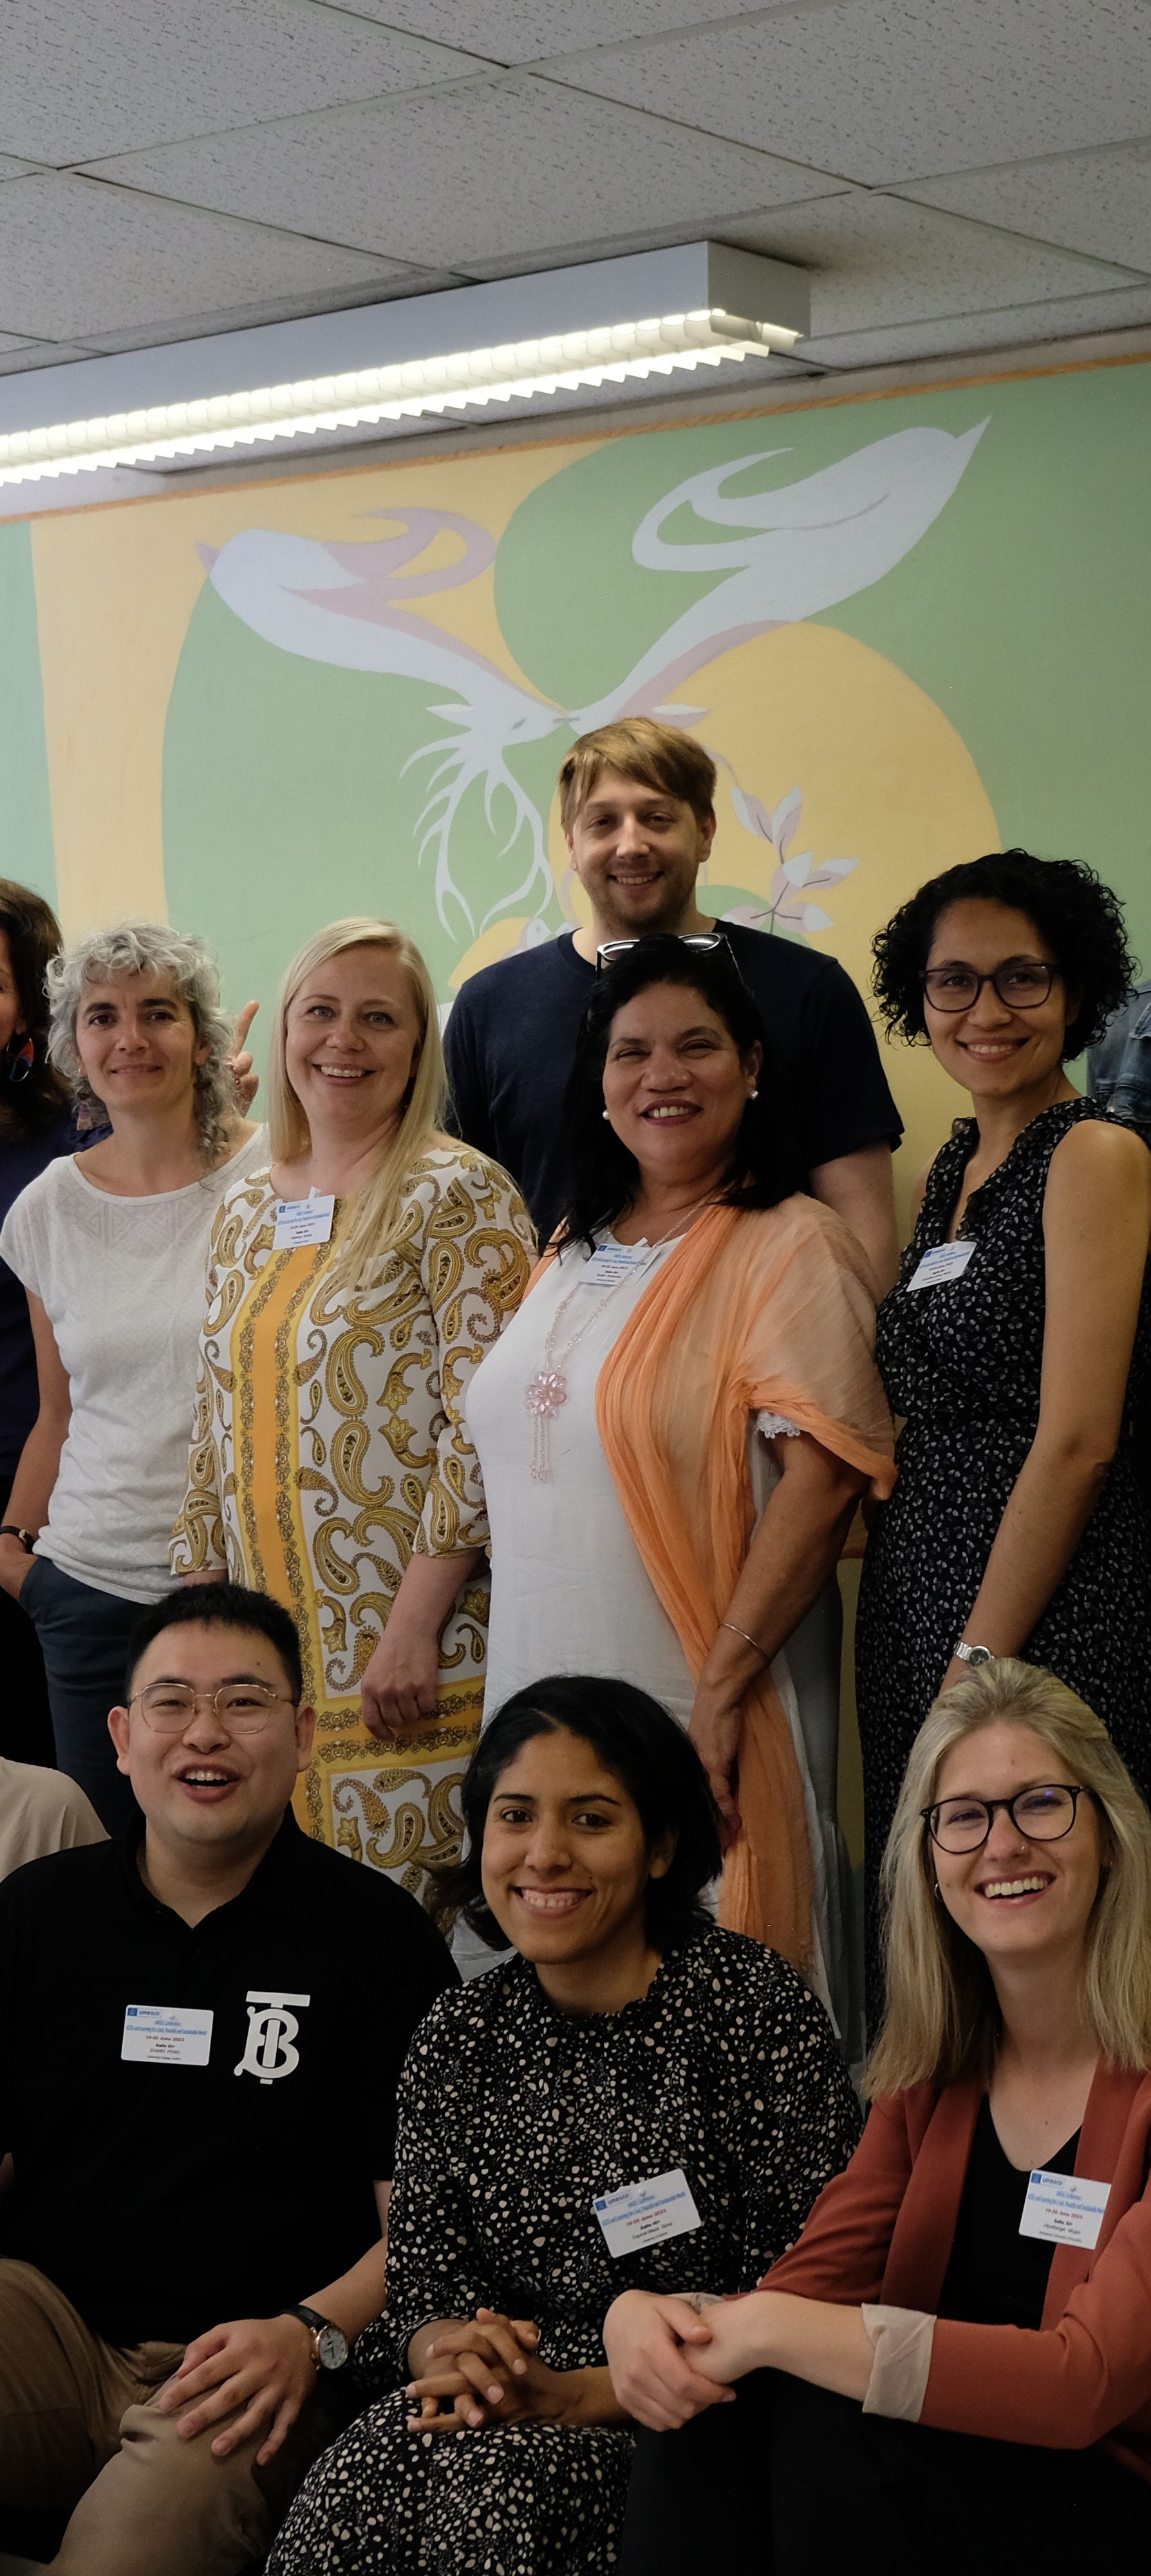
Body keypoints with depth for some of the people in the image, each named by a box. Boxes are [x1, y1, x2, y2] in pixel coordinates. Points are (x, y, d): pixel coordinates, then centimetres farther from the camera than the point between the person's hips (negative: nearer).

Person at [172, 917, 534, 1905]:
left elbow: (484, 1427, -14)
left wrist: (413, 1629, -19)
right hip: (264, 1647, 6)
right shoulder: (248, 1208, 14)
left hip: (410, 1654, -6)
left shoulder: (458, 1195, -8)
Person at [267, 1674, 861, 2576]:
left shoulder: (757, 2011, -7)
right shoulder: (459, 2037, 9)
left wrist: (577, 2394, -19)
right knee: (343, 2502, -26)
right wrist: (449, 2349, -16)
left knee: (497, 2477, -31)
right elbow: (420, 2279, 9)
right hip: (504, 2401, 4)